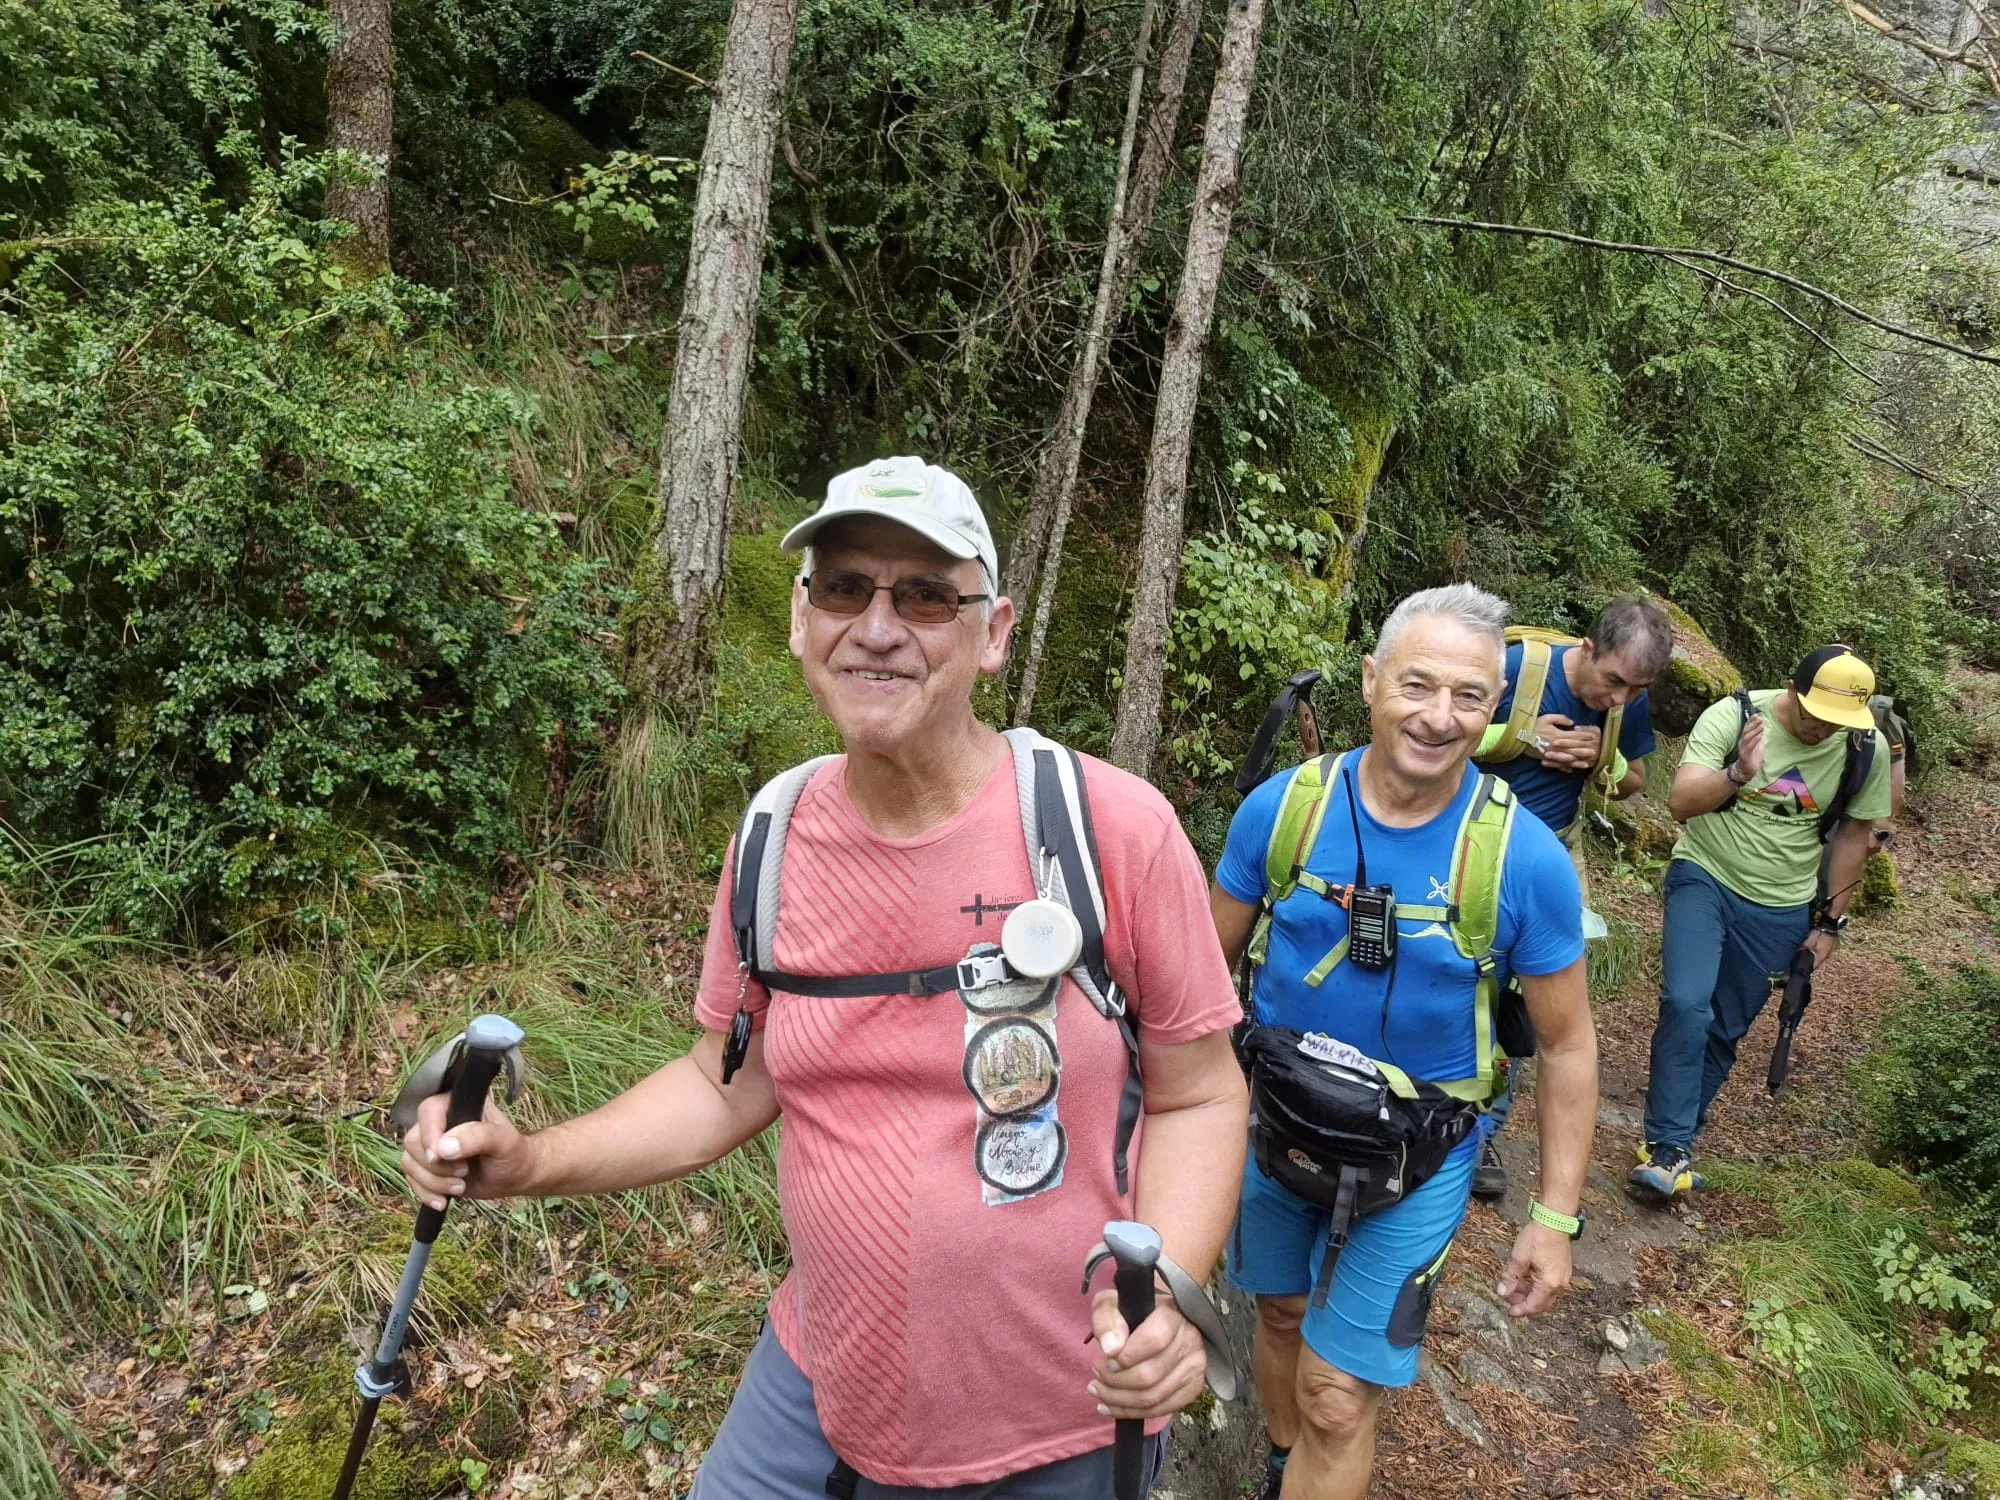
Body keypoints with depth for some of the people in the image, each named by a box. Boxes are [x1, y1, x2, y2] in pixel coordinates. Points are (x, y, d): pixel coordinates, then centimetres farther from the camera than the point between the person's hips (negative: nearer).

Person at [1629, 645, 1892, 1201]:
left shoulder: (1867, 748, -7)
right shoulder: (1732, 716, -16)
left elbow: (1854, 835, 5)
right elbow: (1682, 802, -24)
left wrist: (1831, 921, 8)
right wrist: (1737, 775, -44)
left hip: (1779, 910, 3)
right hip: (1705, 878, -3)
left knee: (1725, 1030, 7)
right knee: (1687, 1005, -19)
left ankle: (1673, 1140, 20)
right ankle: (1669, 1146, -10)